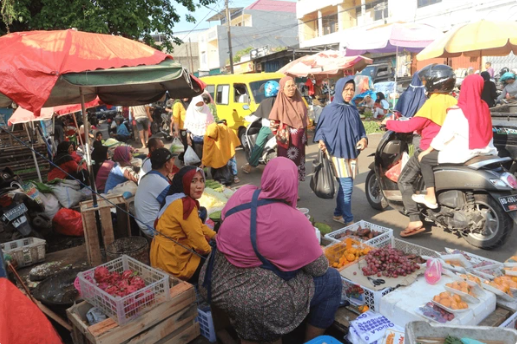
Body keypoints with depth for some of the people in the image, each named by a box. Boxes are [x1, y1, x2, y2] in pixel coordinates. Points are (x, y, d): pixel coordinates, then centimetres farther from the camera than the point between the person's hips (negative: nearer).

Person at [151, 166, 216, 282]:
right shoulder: (186, 205, -26)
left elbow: (198, 226, 14)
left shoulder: (182, 200, 7)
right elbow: (197, 238, -22)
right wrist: (210, 250, -4)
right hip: (171, 261, -9)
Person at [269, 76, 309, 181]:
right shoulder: (280, 103, -9)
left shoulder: (299, 101, 6)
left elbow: (304, 120, 15)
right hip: (286, 141, -5)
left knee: (297, 162, 13)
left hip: (299, 140, 6)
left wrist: (304, 137, 12)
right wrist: (281, 135, -14)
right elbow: (273, 123, -9)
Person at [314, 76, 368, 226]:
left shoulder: (353, 110, 12)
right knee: (347, 186, -8)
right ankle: (348, 220, 4)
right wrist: (321, 140, -21)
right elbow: (321, 128, -2)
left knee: (344, 186, 12)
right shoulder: (330, 109, -5)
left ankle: (338, 214, 26)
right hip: (337, 152, -6)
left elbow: (360, 129, 15)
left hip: (352, 152, 6)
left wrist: (363, 139, -5)